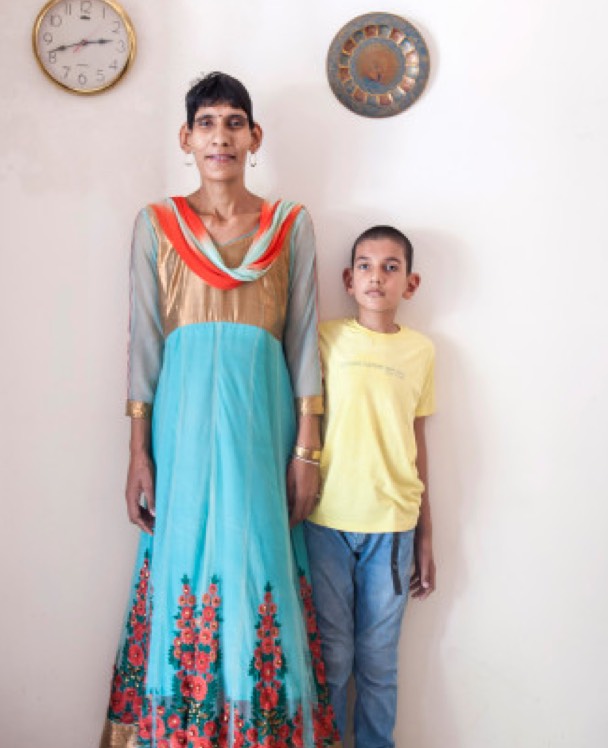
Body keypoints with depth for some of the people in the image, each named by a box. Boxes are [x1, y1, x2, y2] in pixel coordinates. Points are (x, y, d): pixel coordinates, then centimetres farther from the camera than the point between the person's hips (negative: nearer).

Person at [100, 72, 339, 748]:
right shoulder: (157, 224, 8)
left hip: (262, 413, 0)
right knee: (185, 555, 2)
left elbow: (303, 340, 5)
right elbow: (144, 342, 5)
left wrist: (307, 449, 0)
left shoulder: (291, 224, 8)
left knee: (257, 560, 0)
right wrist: (138, 452, 0)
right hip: (184, 410, 0)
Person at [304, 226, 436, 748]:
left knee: (379, 659, 8)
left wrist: (426, 537, 12)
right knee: (330, 656, 8)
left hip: (392, 524, 1)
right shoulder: (326, 339, 2)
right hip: (327, 518, -1)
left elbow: (418, 446, 11)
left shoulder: (421, 351, 8)